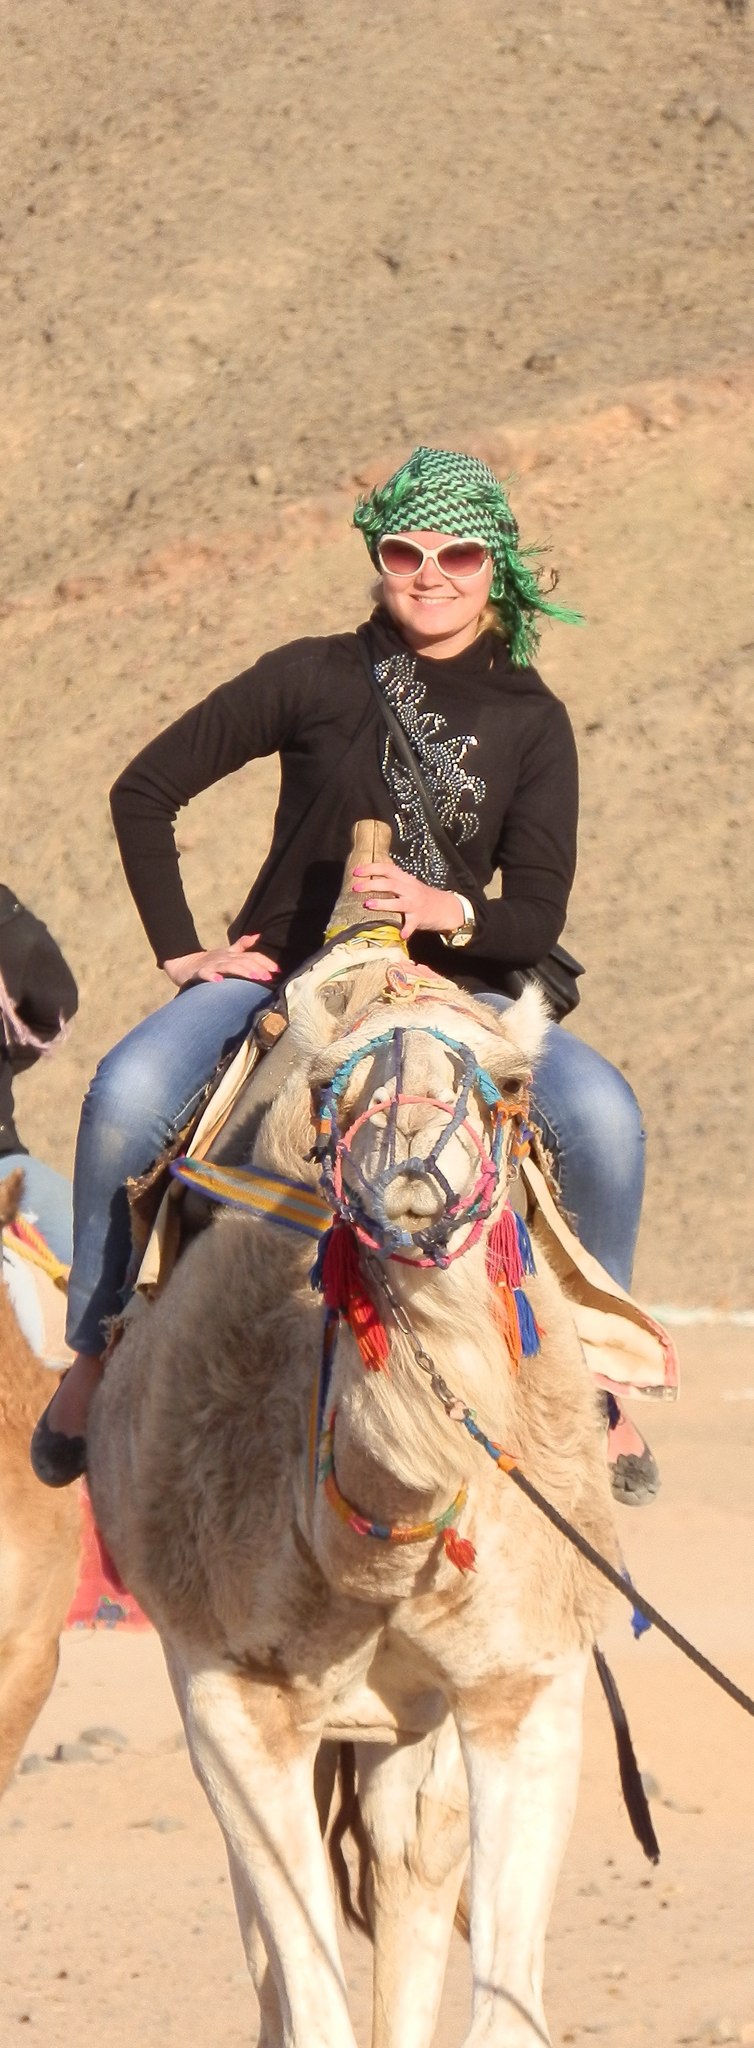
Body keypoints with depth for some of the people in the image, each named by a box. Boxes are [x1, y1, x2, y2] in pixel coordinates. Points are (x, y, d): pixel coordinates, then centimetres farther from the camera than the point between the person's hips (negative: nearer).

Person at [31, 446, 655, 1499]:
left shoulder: (531, 721, 2)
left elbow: (538, 917, -4)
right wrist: (182, 950, -2)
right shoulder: (317, 678, -2)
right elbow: (145, 794, 4)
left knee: (603, 1114, -26)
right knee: (126, 1097, -31)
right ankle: (96, 1351, -9)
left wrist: (444, 911, -25)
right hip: (278, 971, -1)